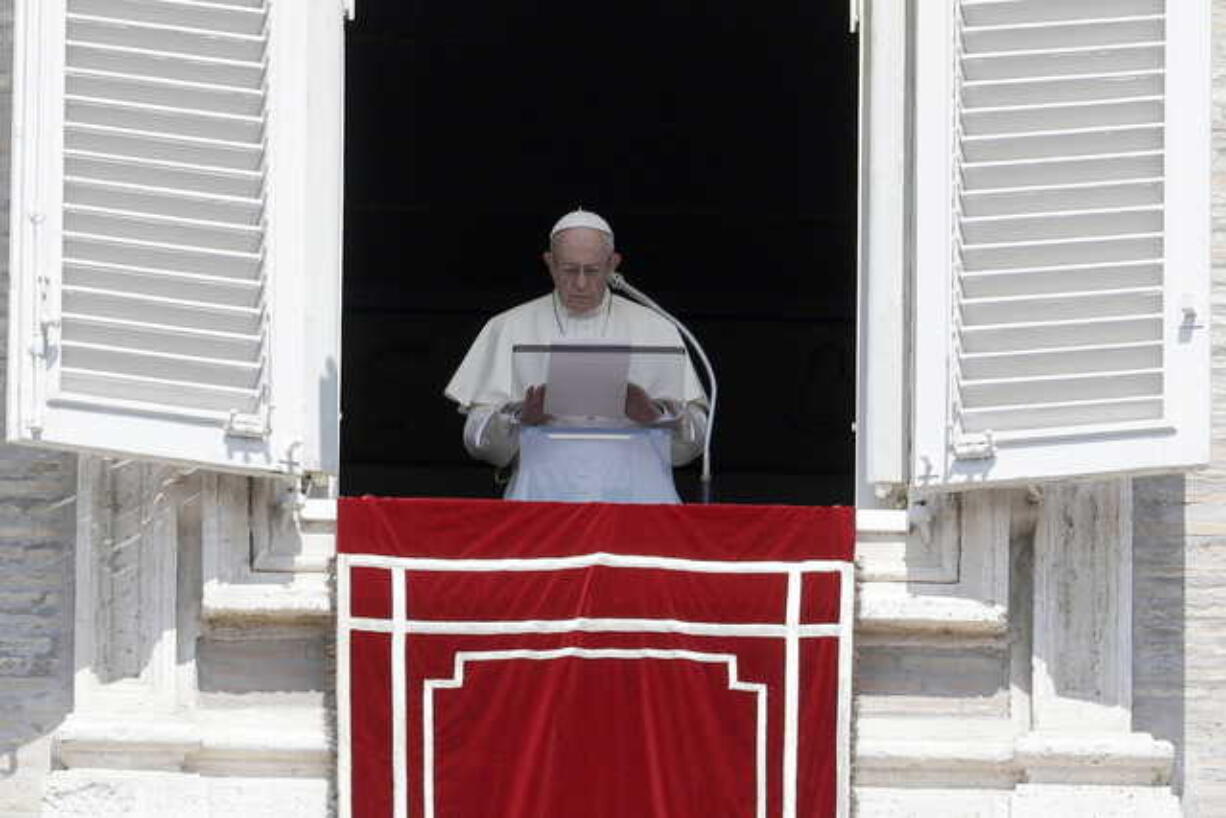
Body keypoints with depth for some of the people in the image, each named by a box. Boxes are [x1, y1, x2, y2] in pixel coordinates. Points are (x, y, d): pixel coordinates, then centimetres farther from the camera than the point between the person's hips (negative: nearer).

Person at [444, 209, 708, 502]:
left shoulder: (654, 329, 15)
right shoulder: (509, 329, 14)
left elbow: (692, 440, 9)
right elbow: (477, 438, 6)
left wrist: (658, 413, -12)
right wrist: (519, 417, -14)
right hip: (545, 486, -1)